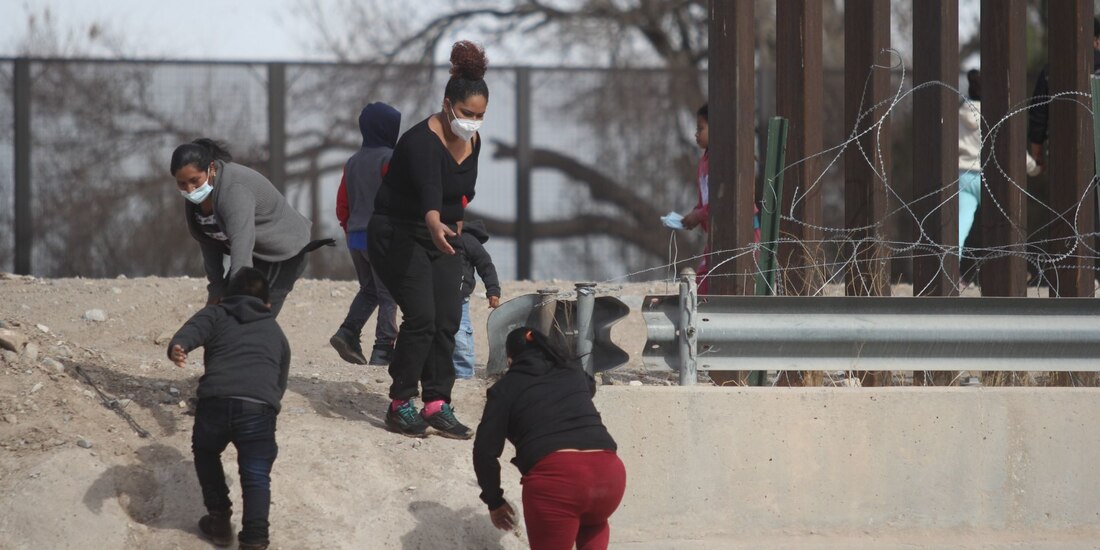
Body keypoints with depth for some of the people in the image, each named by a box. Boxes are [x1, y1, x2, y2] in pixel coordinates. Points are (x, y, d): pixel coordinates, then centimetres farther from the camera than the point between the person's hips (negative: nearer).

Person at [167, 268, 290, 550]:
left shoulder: (216, 314, 25)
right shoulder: (276, 333, 33)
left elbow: (191, 331, 1)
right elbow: (280, 383, 40)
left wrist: (177, 348, -20)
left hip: (215, 401, 0)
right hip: (260, 407, 0)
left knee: (206, 453, 29)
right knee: (256, 476, 7)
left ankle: (219, 519, 29)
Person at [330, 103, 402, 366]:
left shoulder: (353, 163, 13)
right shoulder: (389, 159, -9)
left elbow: (342, 204, 16)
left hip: (355, 236, 7)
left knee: (369, 290, 20)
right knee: (389, 295, -2)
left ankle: (348, 333, 2)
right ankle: (382, 352, -7)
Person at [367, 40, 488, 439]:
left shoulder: (472, 141, 0)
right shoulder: (422, 141, -25)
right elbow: (429, 189, -44)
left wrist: (457, 226, 19)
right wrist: (436, 226, -60)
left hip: (442, 234, 7)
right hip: (398, 236, -7)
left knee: (448, 322, -3)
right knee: (421, 317, -16)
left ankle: (437, 405, 1)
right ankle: (400, 405, -5)